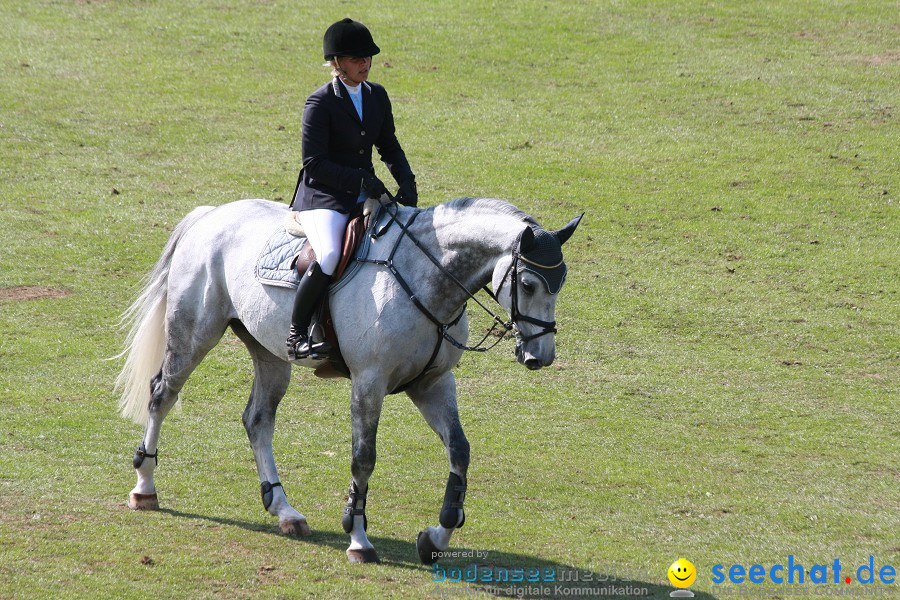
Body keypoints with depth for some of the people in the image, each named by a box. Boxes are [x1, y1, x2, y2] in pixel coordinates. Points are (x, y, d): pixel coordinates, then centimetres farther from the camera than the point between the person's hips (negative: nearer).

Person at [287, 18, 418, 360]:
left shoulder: (377, 96, 10)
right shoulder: (320, 103, -11)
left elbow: (388, 146, 19)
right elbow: (314, 164, -14)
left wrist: (406, 182, 1)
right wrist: (359, 180, -23)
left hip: (366, 195, 7)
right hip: (323, 197, -7)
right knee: (329, 256, -33)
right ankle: (296, 336, -24)